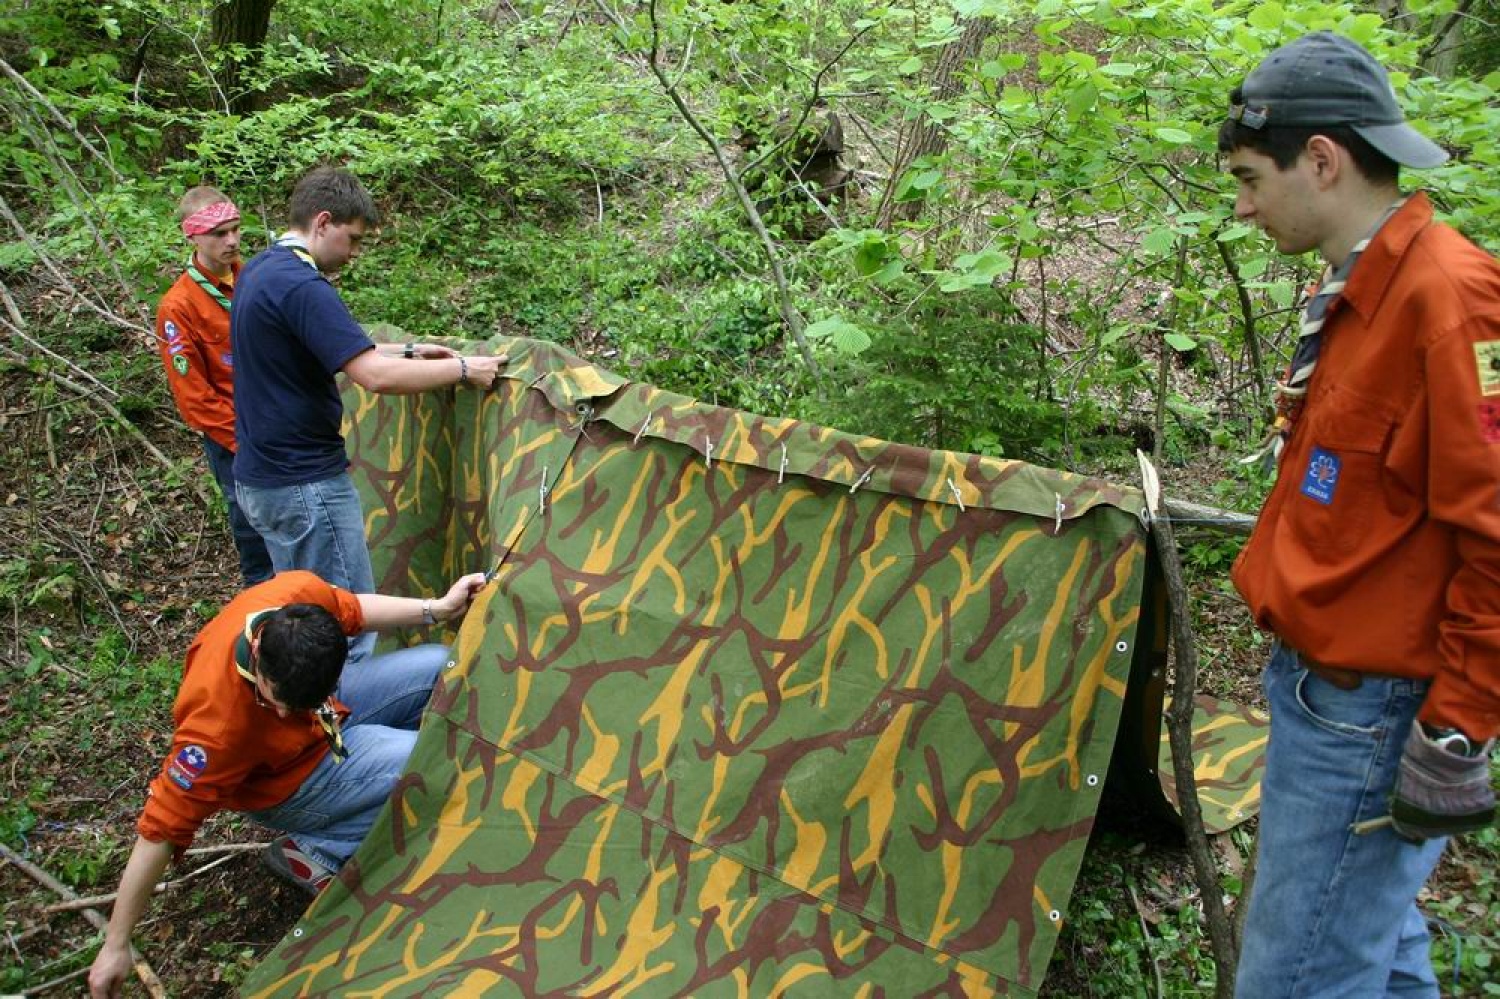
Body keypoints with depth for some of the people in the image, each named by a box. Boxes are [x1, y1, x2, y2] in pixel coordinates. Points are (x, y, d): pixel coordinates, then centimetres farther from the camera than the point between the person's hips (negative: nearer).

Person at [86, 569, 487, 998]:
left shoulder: (300, 593, -31)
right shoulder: (219, 721, -42)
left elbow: (351, 611, -5)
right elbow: (161, 828, -33)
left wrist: (436, 609, -11)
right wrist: (116, 946, -26)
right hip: (286, 783, -6)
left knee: (441, 667, 0)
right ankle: (316, 851, -8)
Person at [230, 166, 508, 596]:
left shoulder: (259, 271, 11)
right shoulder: (302, 286, -22)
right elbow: (377, 377, -27)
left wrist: (407, 351, 17)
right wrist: (462, 369, -16)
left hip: (259, 478, 10)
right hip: (307, 485, -10)